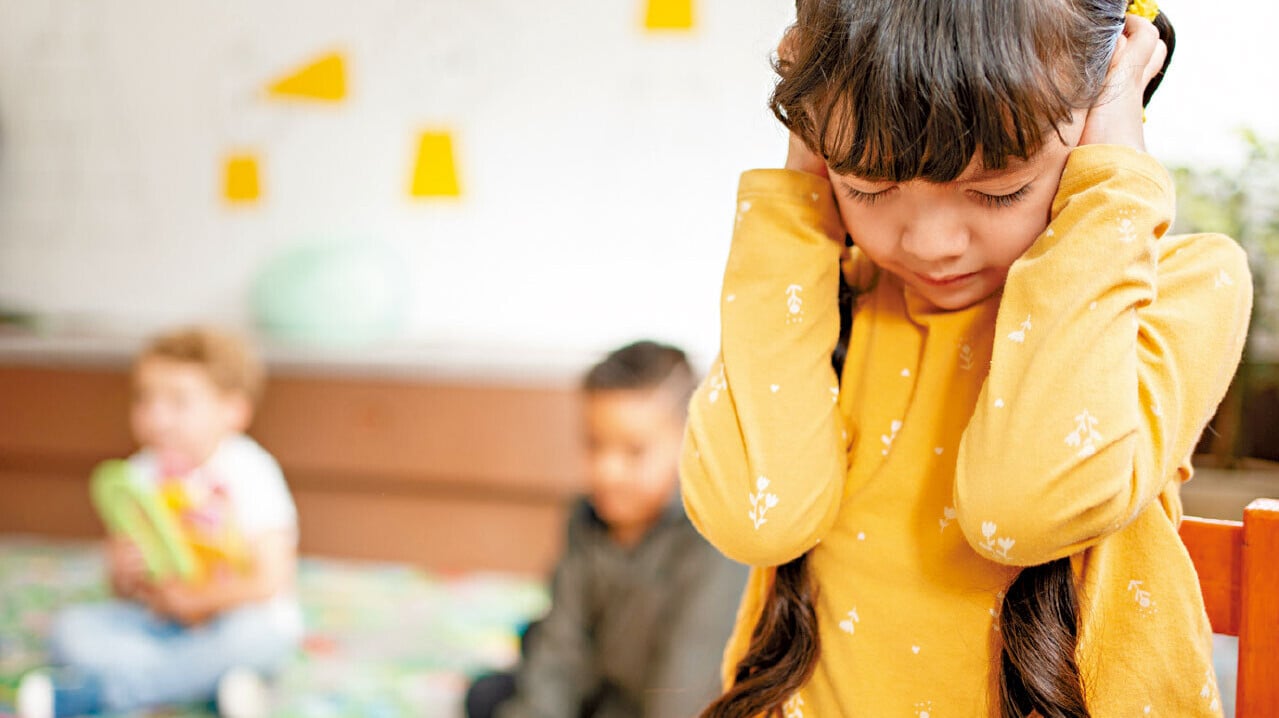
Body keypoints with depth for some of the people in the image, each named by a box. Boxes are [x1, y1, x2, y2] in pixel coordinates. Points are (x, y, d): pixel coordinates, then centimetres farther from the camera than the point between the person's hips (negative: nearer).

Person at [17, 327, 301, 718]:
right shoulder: (140, 473, 2)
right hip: (159, 621, 4)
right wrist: (125, 573, -17)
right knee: (72, 628, -17)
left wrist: (196, 600, -19)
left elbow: (271, 581, -14)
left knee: (253, 632, -37)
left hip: (229, 617, -4)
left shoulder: (249, 471, -10)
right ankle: (216, 680, -29)